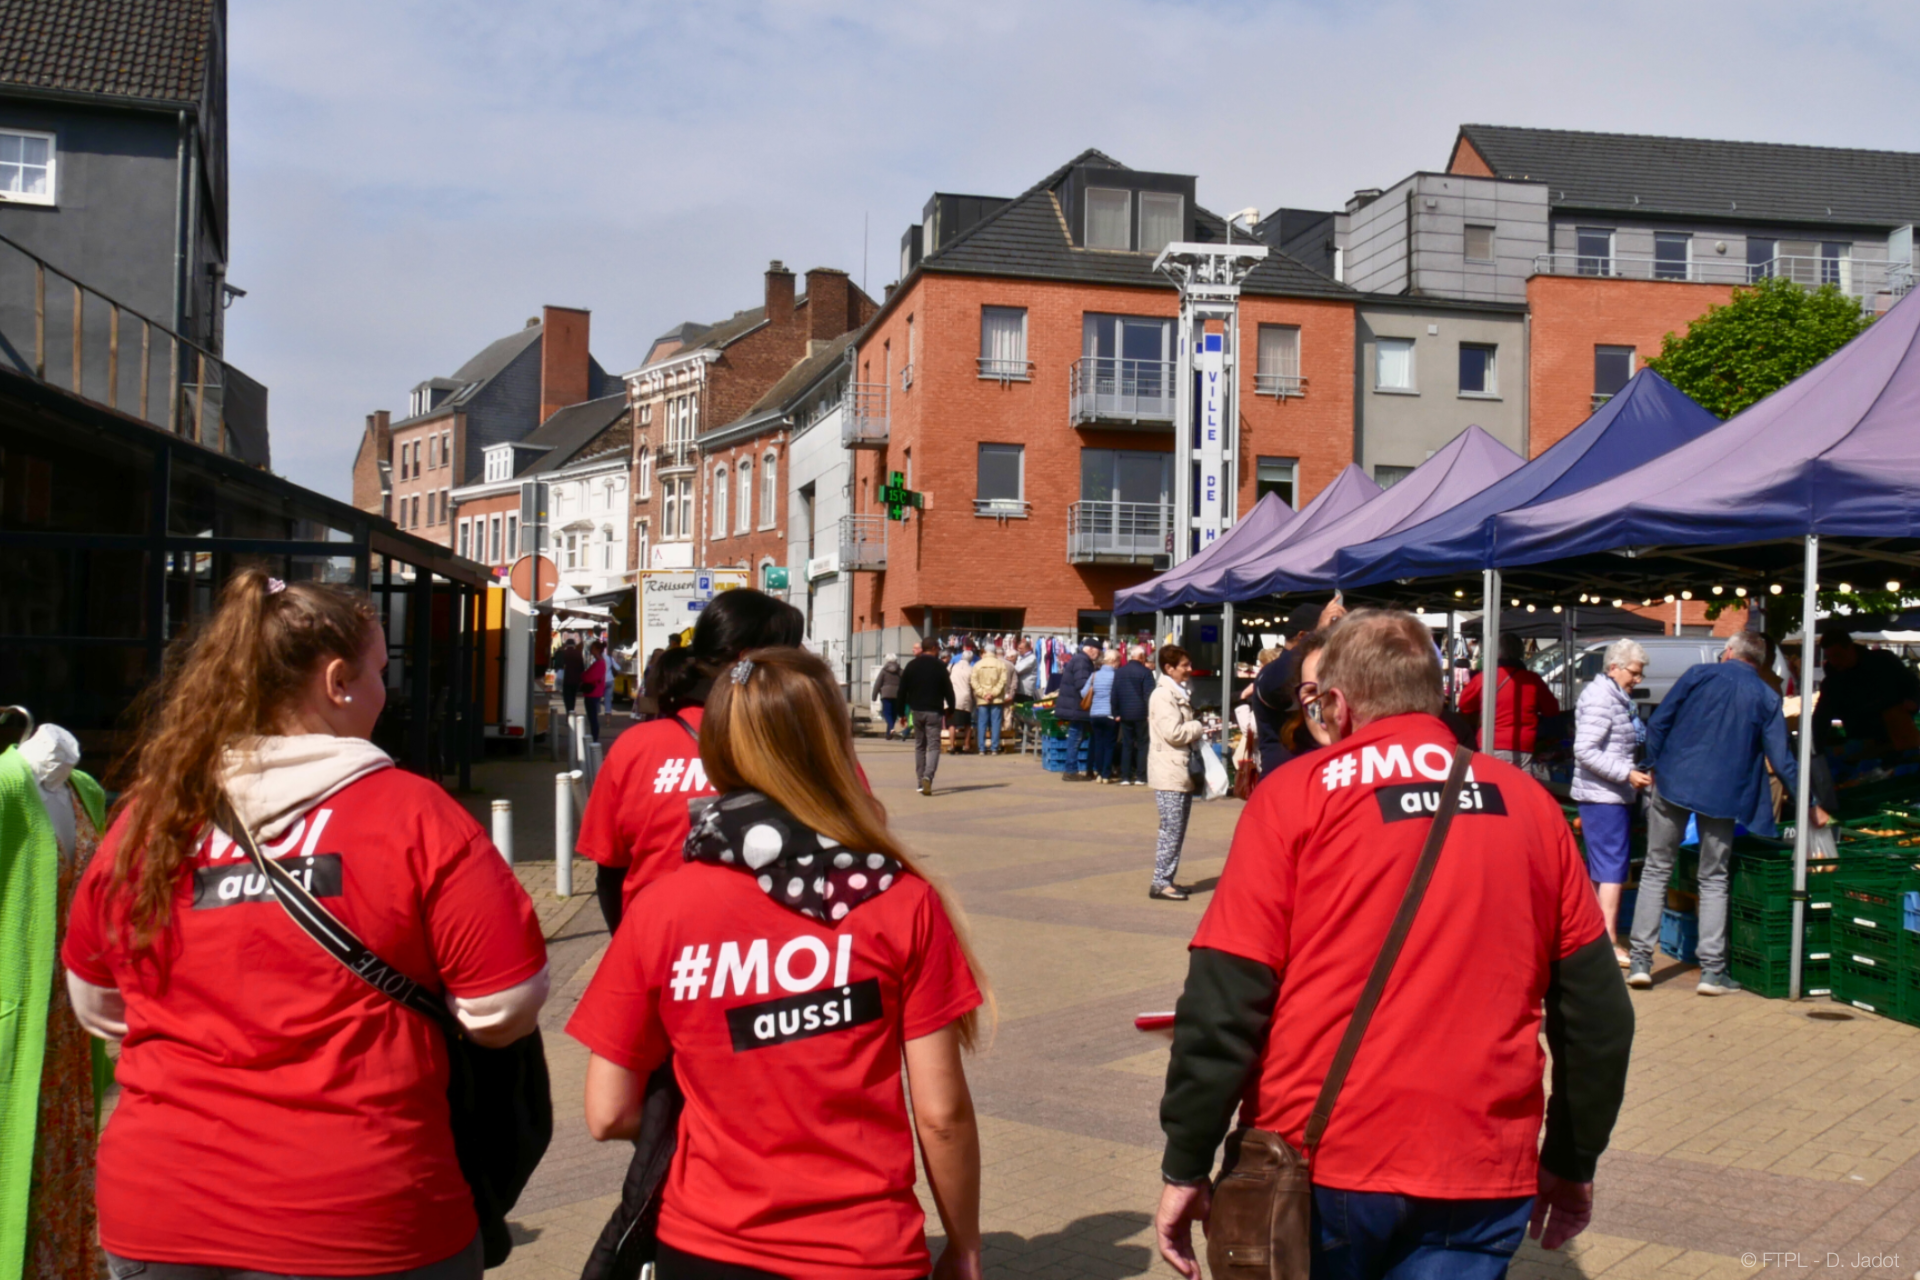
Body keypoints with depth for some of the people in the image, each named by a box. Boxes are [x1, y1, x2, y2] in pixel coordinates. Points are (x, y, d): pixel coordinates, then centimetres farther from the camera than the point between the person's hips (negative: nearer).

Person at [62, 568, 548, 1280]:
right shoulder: (411, 813, -11)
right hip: (355, 1222, -3)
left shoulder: (145, 818, 0)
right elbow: (504, 1008, -11)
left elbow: (96, 1007, 13)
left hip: (155, 1218, 4)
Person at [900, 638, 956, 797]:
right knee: (933, 746, -4)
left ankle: (920, 782, 14)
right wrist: (951, 708, 7)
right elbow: (948, 689, -6)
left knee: (919, 745, 14)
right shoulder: (939, 666, -5)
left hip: (916, 710, 4)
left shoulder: (911, 665, 6)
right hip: (934, 711, -4)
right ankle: (928, 777, -26)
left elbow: (902, 690, 6)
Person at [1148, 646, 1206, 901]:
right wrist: (1199, 727, -8)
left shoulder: (1179, 693, 19)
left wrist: (1194, 729, 9)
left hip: (1182, 771, 10)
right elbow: (1173, 732, -22)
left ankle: (1166, 879, 17)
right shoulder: (1163, 695, -13)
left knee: (1177, 830, 11)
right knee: (1171, 829, -8)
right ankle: (1160, 882, -4)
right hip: (1169, 772, -10)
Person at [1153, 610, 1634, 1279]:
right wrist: (1573, 1163, 20)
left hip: (1318, 1167, -2)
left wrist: (1185, 1168, -3)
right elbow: (1598, 1010, 9)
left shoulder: (1296, 794, -5)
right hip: (1483, 1184, 2)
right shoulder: (1528, 803, 5)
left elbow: (1223, 1000, -11)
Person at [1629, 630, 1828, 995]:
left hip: (1673, 784, -1)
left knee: (1656, 871, 7)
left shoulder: (1699, 674, 4)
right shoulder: (1766, 698, 6)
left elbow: (1658, 723, 0)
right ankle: (1712, 971, 7)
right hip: (1722, 795, 1)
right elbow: (1781, 759, 3)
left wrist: (1652, 767, 12)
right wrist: (1810, 805, 12)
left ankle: (1640, 961, 3)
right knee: (1713, 880, 11)